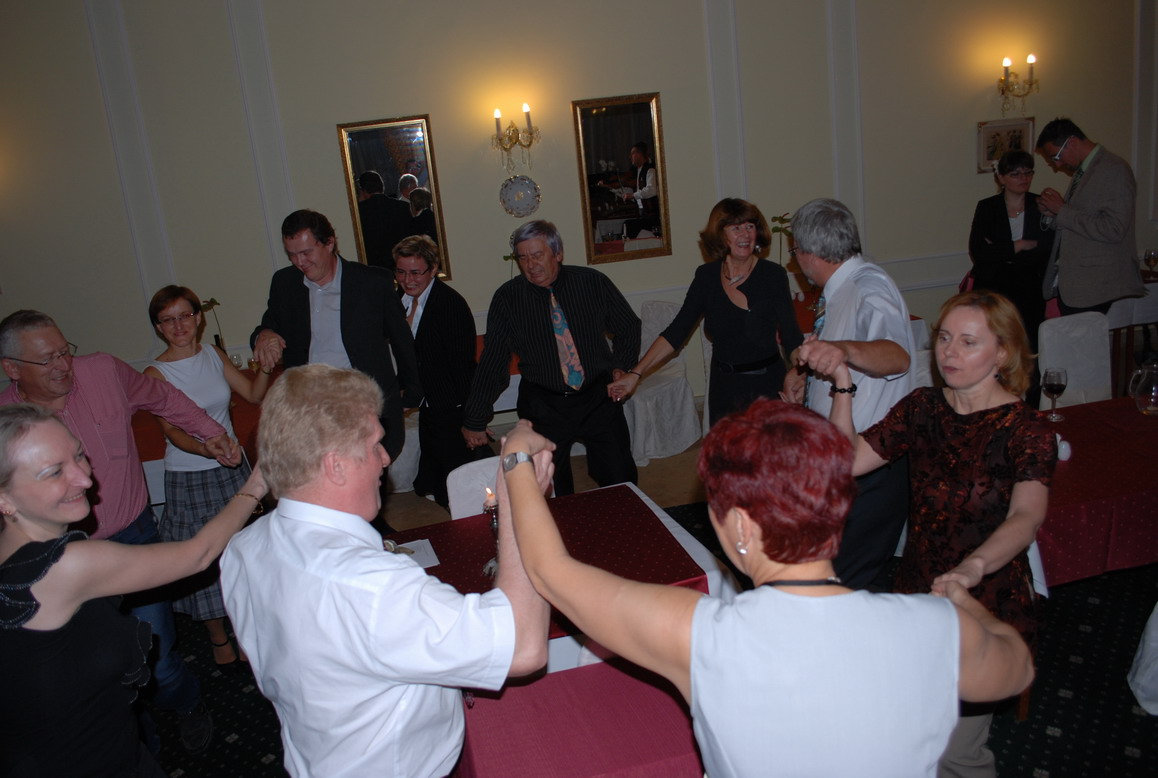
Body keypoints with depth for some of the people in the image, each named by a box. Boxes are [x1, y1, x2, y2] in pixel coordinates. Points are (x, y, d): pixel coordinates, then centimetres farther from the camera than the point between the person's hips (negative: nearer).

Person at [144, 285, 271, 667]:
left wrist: (265, 367, -14)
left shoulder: (213, 355, 3)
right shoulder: (156, 373, -11)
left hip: (233, 468, 4)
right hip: (189, 480, -4)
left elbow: (254, 394, 5)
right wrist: (210, 448, -39)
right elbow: (174, 432, -20)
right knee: (204, 563, 6)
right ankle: (219, 637, 26)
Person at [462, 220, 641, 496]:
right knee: (551, 491, 4)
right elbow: (492, 362, 0)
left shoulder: (592, 282, -4)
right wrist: (475, 421, 2)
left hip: (598, 397, 1)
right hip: (543, 405, 0)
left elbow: (628, 326, 13)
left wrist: (620, 366, -2)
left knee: (621, 480, 5)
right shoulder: (507, 298, -5)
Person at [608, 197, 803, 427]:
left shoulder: (772, 275, -10)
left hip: (766, 384, -3)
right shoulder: (706, 276, -1)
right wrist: (636, 373, -8)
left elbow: (791, 337, -15)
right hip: (723, 384, 3)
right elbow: (676, 331, -1)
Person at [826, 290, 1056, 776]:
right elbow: (848, 461, -4)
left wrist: (974, 567, -53)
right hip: (917, 592, 4)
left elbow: (1027, 515, -35)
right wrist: (843, 388, -14)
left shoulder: (1026, 429, -17)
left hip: (988, 606, -4)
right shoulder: (922, 408, -1)